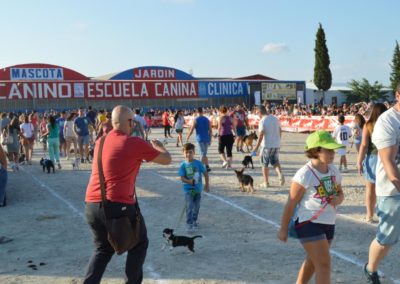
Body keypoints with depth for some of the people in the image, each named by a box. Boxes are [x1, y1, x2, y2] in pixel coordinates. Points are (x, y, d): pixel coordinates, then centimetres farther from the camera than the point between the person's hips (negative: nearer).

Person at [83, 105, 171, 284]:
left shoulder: (101, 142, 12)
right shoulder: (135, 143, -8)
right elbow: (166, 160, 3)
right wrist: (158, 146, 24)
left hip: (91, 205, 6)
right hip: (118, 206, -6)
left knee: (103, 248, 22)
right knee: (139, 243, 17)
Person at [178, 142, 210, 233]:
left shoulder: (198, 163, -7)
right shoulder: (183, 165, -9)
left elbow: (205, 173, 2)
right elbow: (182, 178, -10)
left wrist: (207, 184, 3)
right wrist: (189, 181, -27)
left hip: (198, 188, 2)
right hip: (188, 189, -2)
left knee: (196, 206, 16)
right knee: (189, 207, -10)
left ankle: (194, 220, 36)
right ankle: (189, 224, -7)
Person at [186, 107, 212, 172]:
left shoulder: (195, 120, -5)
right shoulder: (207, 119, 8)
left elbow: (191, 130, -6)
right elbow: (210, 131, 8)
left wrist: (187, 138, 7)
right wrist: (210, 139, 15)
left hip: (200, 138, -4)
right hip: (207, 138, 4)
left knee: (203, 154, -3)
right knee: (204, 154, 14)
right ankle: (206, 167, 12)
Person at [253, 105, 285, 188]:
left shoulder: (262, 121, -13)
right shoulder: (275, 119, 7)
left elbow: (260, 136, -18)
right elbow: (280, 131, 13)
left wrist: (256, 147, -13)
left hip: (267, 145, -6)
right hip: (277, 144, 6)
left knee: (265, 163, 8)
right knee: (275, 161, 18)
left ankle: (266, 182, 12)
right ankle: (280, 173, -9)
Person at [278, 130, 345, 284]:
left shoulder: (334, 171, 4)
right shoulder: (305, 174, -19)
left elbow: (340, 193, 19)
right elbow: (291, 203, -14)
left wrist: (338, 199, -7)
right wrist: (283, 229, -9)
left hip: (328, 224, 8)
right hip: (308, 224, -8)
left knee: (313, 262, 20)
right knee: (324, 263, -10)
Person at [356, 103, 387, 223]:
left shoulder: (368, 125, -5)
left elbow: (364, 145, -9)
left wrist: (359, 161, -4)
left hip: (372, 158, 0)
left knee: (371, 189, 12)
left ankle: (370, 215, 18)